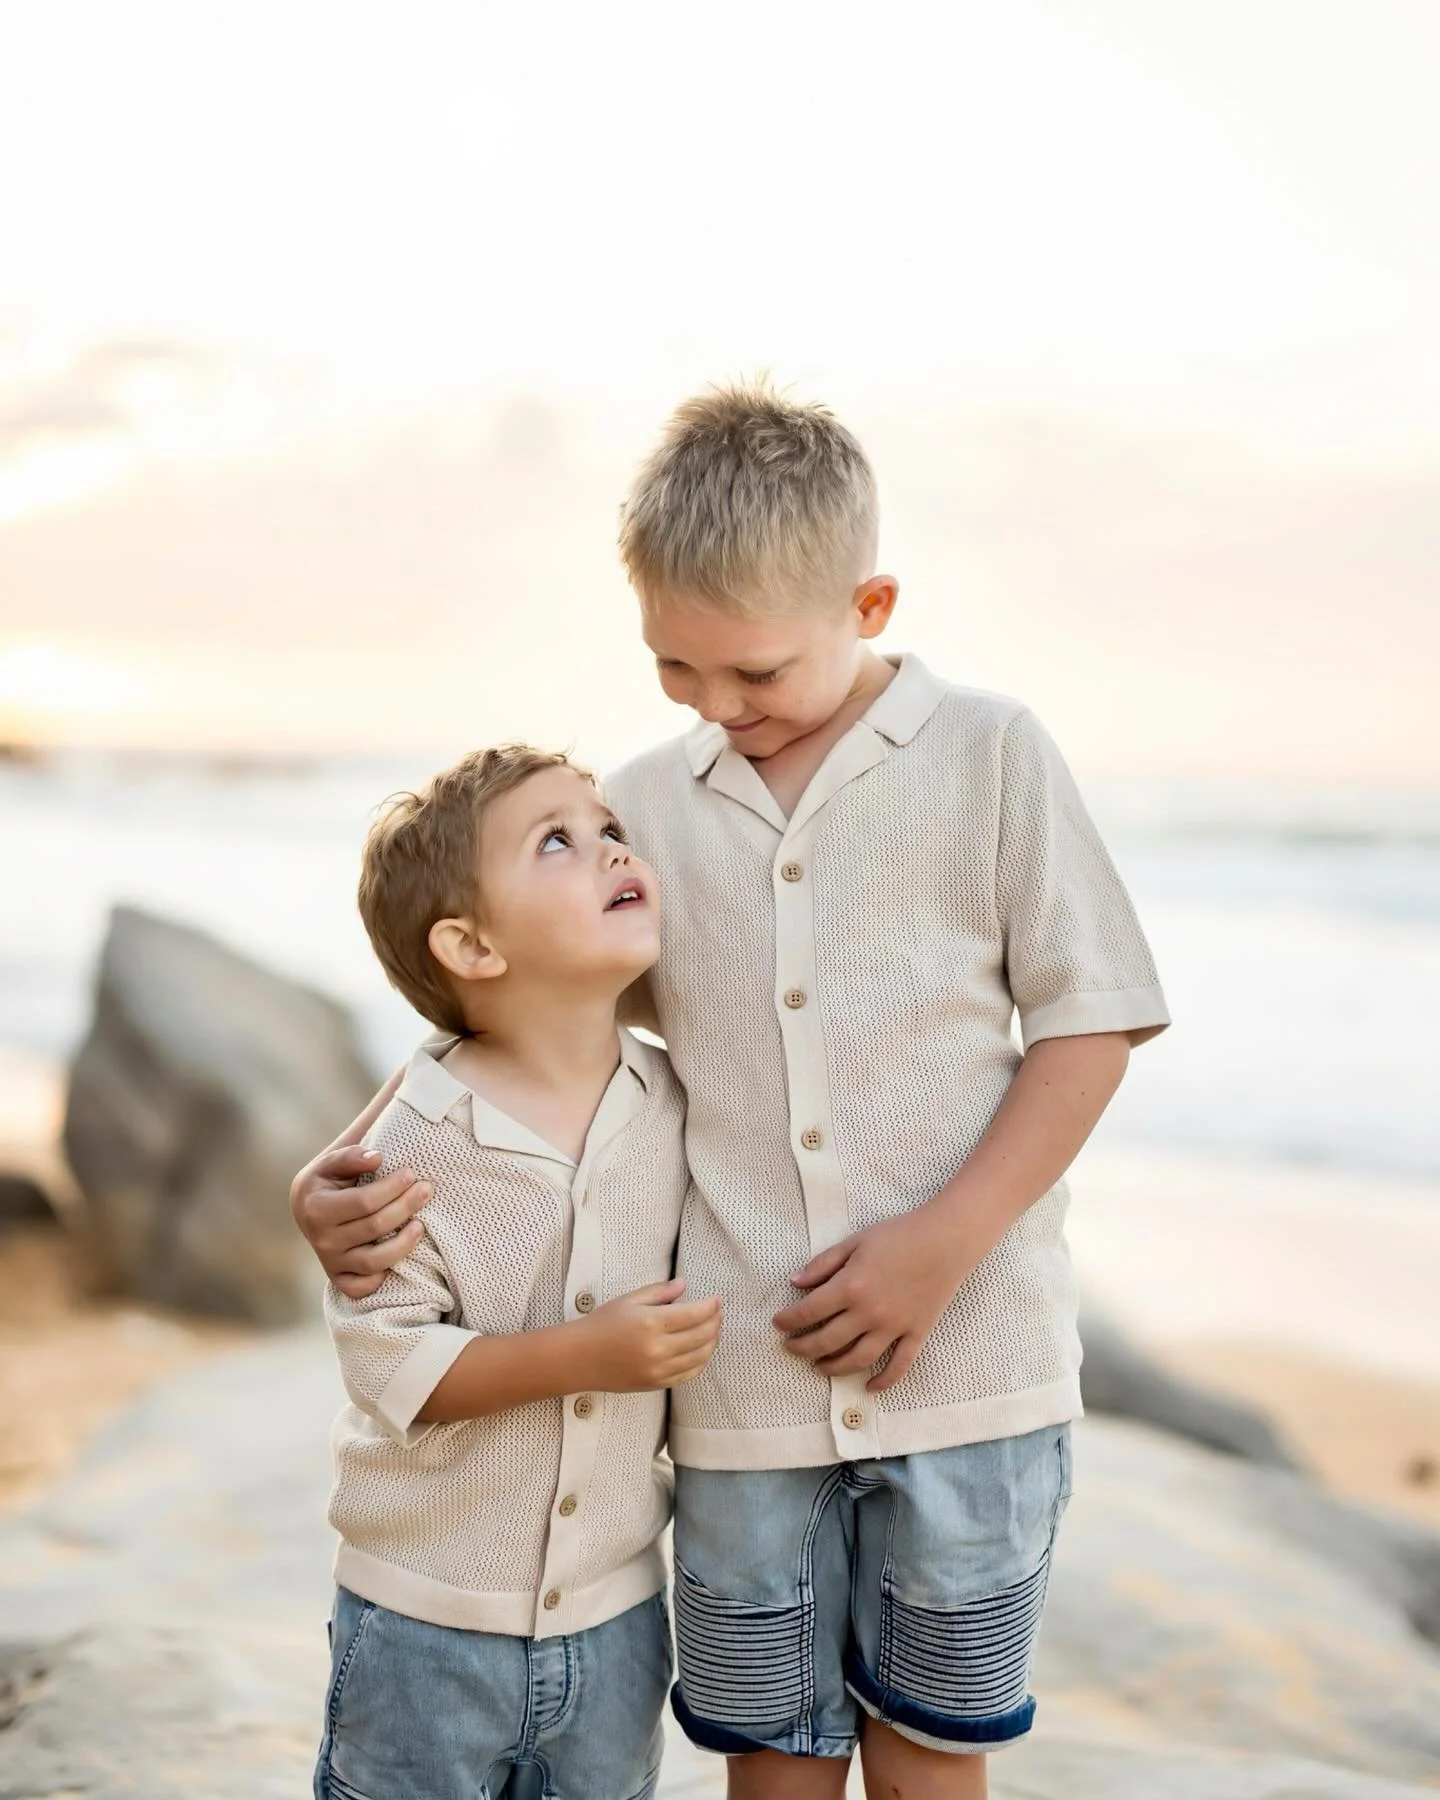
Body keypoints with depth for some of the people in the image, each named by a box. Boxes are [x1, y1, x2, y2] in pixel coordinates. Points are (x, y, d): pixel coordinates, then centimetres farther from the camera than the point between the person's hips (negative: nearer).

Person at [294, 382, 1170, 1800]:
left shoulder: (990, 755, -2)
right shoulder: (643, 807, 5)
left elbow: (1087, 1019, -2)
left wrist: (946, 1239, -13)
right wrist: (337, 1179, -6)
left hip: (966, 1362, -2)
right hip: (744, 1379, 2)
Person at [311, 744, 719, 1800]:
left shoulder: (674, 1108, -5)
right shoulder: (419, 1142, -19)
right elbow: (388, 1363, -21)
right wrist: (588, 1355, -27)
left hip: (617, 1610, 4)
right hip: (427, 1622, -4)